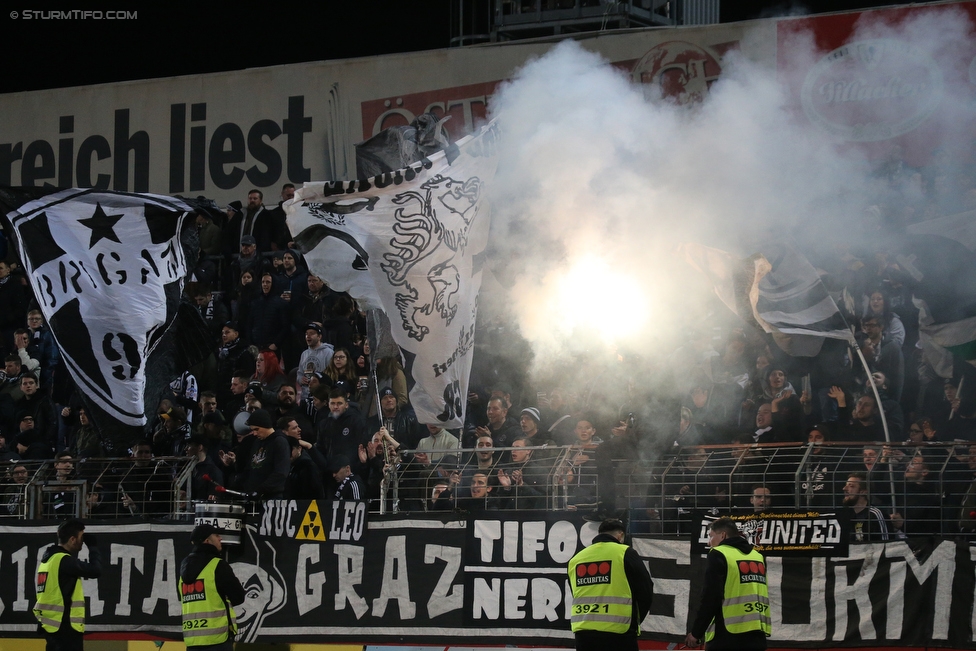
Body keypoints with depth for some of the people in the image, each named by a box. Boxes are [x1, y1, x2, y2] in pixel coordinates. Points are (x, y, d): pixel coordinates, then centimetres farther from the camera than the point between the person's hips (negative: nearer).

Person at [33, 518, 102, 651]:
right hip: (65, 626, -10)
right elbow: (95, 570, -18)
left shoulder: (49, 558, 13)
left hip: (51, 624, 10)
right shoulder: (63, 560, -15)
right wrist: (93, 546, -4)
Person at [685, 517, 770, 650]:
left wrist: (696, 632, -5)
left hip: (727, 636, -7)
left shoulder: (719, 555, -5)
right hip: (756, 636, 7)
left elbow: (710, 598, -11)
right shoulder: (758, 557, 16)